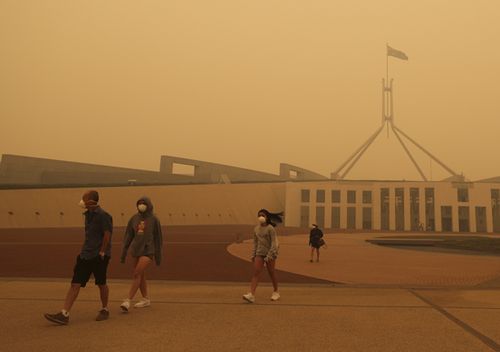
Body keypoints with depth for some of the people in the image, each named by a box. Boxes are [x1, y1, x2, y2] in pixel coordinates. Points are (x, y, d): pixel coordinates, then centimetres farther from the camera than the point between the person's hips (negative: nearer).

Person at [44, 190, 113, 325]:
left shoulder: (102, 215, -16)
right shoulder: (88, 214, 11)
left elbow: (107, 235, -17)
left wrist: (102, 252, -16)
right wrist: (83, 250, 15)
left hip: (99, 256, -8)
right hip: (86, 255, 8)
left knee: (101, 284, 7)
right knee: (75, 283, 1)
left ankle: (105, 310, 26)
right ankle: (64, 314, 1)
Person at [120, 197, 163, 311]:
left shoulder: (154, 219, -3)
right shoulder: (134, 218, 6)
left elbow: (158, 238, 2)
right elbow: (128, 236, 9)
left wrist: (158, 256, 3)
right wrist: (124, 252, 4)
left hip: (148, 251, -5)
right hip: (135, 250, 5)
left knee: (137, 274, -15)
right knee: (141, 276, 12)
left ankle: (128, 301, -14)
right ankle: (146, 299, 26)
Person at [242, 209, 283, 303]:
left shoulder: (270, 228, -8)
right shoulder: (256, 229, 9)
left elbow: (274, 243, -12)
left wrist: (269, 255, -18)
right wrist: (253, 255, 9)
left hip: (270, 253, -4)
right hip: (259, 253, 5)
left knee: (271, 273, 8)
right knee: (256, 273, -7)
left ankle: (276, 292, 27)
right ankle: (251, 294, -14)